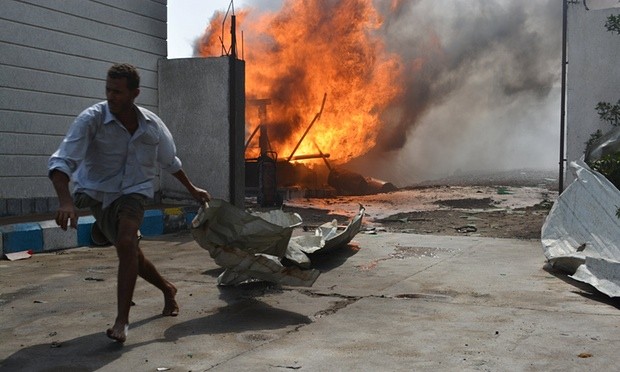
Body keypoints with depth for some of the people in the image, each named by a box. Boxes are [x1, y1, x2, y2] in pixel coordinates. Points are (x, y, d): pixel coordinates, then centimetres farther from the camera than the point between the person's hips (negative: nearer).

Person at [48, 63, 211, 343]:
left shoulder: (153, 125, -6)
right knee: (131, 254, 7)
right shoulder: (91, 119, -18)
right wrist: (65, 200, -44)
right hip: (97, 193, 0)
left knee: (127, 244, -26)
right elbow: (61, 161, -28)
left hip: (134, 191, 0)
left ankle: (122, 321, -23)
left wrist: (192, 189, 22)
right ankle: (167, 289, 36)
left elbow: (169, 161, 14)